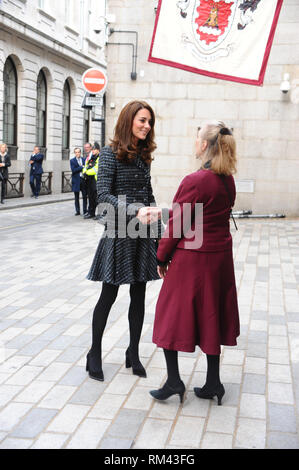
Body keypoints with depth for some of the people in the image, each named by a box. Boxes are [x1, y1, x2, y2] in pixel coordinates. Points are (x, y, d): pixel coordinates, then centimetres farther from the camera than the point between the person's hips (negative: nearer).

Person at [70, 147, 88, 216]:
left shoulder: (84, 159, 11)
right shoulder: (72, 161, 3)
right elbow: (73, 170, -9)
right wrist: (82, 167, -12)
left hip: (84, 179, 2)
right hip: (76, 180, -1)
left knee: (85, 196, 0)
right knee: (76, 197, 5)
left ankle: (85, 211, 6)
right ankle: (77, 211, 12)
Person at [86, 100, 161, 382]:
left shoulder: (143, 155, 12)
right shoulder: (111, 154, -8)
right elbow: (103, 195, -16)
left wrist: (153, 225, 6)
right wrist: (135, 212, -27)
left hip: (143, 233, 6)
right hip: (119, 232, -6)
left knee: (138, 294, 9)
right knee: (109, 295, 3)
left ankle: (133, 353, 22)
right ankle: (95, 353, 19)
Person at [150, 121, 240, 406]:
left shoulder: (194, 181, -18)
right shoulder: (228, 181, 4)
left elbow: (176, 224, -14)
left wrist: (162, 258, -2)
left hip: (191, 258, -7)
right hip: (220, 257, 7)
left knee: (173, 315, 7)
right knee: (210, 317, 14)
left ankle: (174, 381, 11)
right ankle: (213, 384, 22)